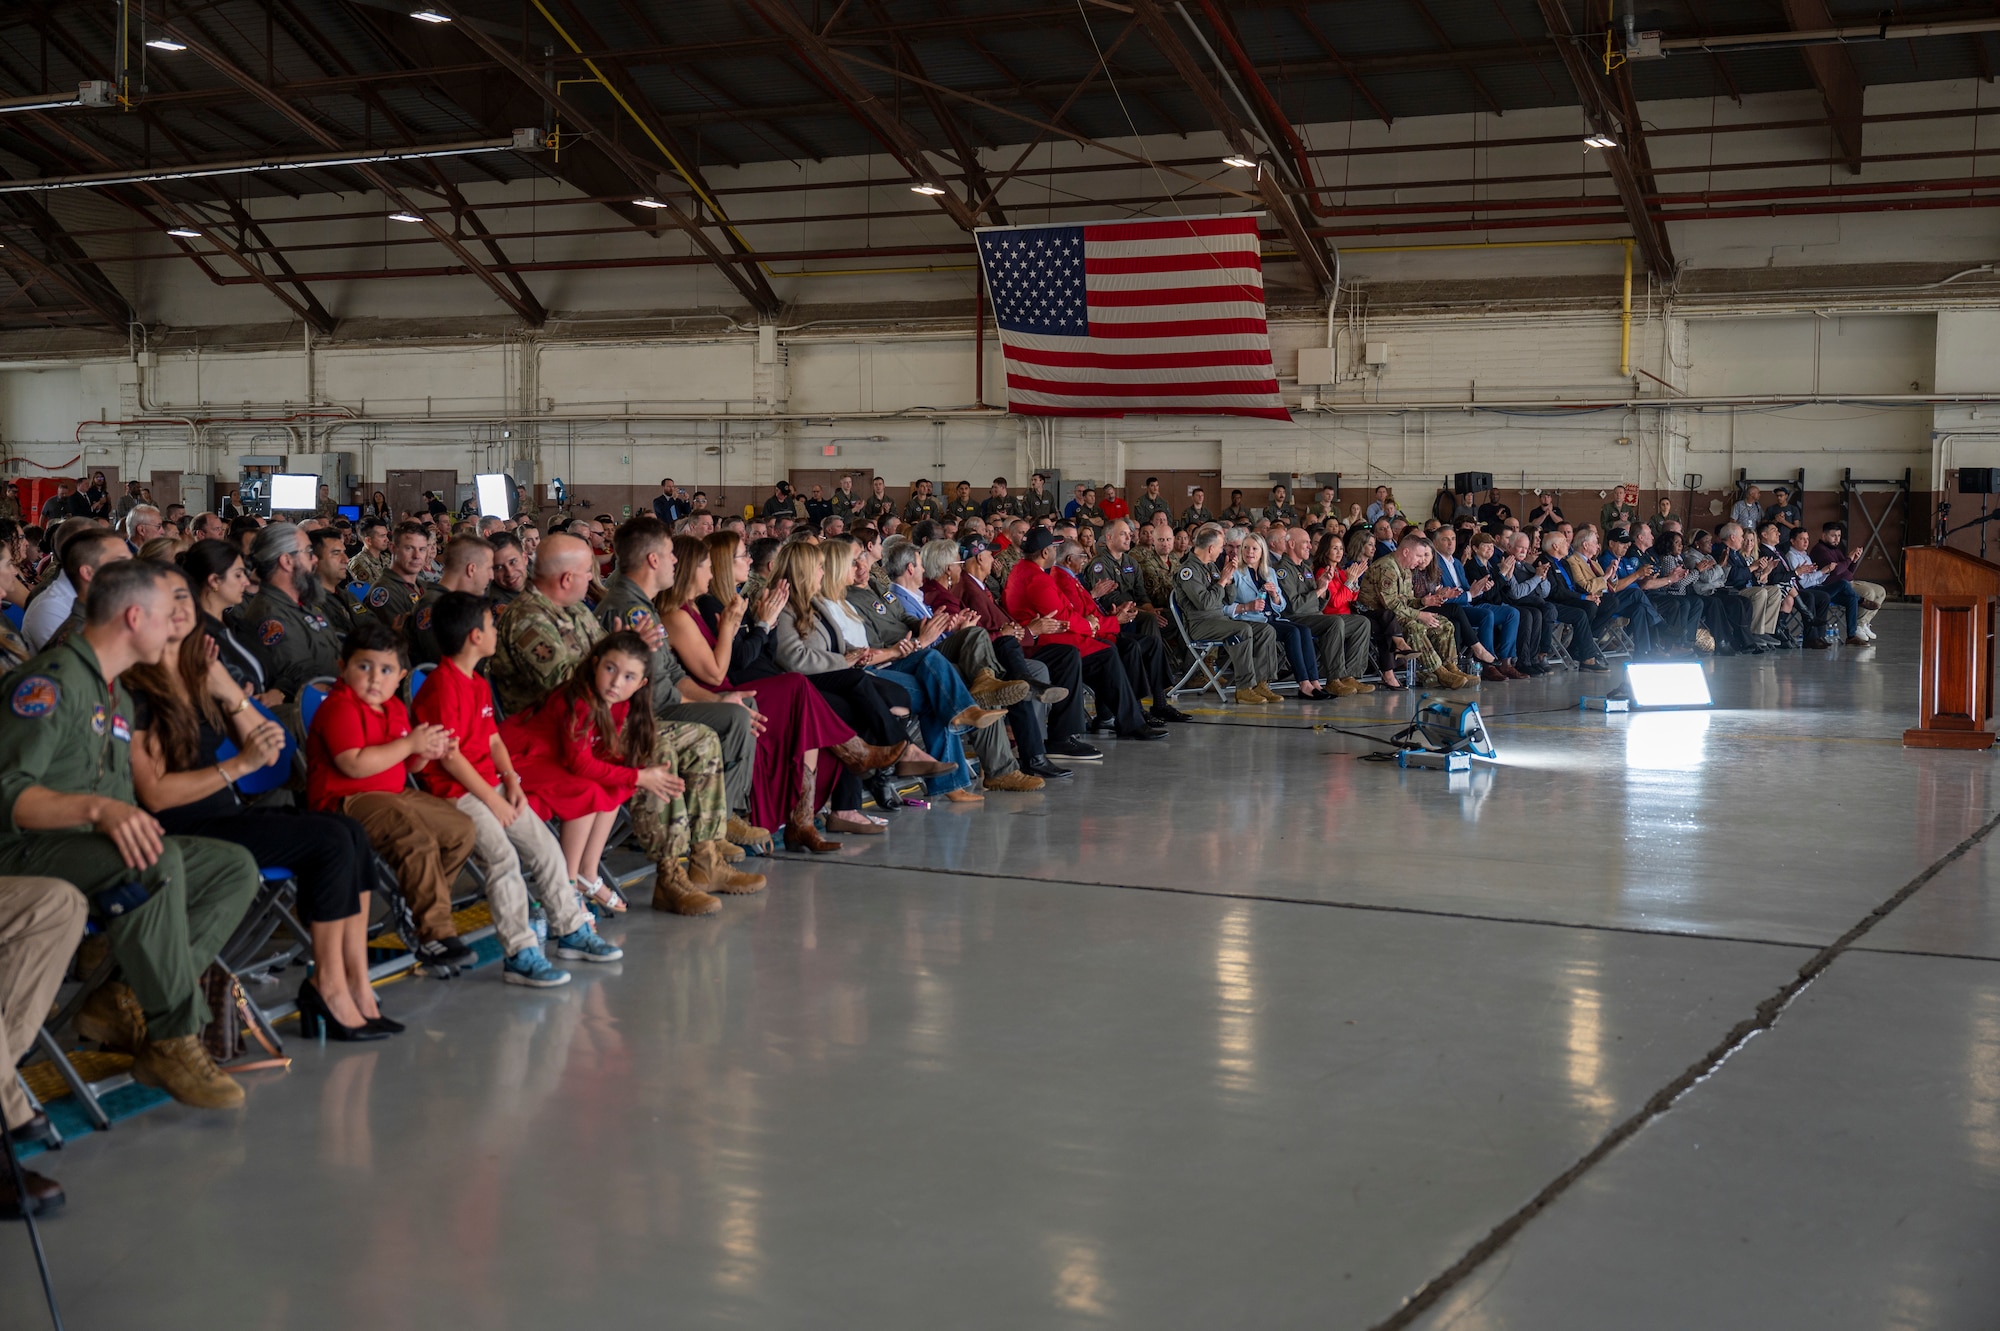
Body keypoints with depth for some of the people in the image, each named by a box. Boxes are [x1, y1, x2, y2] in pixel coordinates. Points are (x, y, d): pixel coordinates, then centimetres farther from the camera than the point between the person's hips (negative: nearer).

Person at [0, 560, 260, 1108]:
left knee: (236, 868, -4)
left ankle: (127, 1003, -17)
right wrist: (97, 808, -36)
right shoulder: (51, 680, -11)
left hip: (100, 847, 10)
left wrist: (130, 822, 8)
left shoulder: (118, 695, 21)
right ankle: (175, 1037, -25)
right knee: (159, 864, -36)